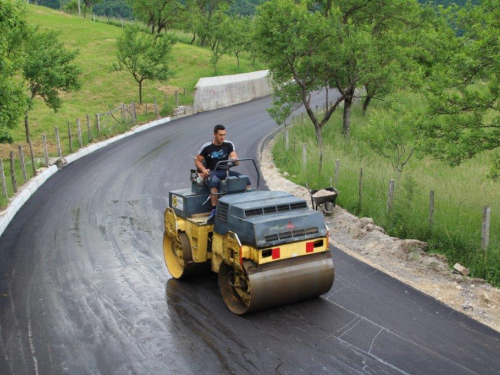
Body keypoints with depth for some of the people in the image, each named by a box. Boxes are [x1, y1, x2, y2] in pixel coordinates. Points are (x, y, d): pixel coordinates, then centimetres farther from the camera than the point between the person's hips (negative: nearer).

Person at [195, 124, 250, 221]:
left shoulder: (228, 145, 4)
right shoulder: (206, 147, -4)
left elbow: (236, 161, -2)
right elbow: (197, 161, 2)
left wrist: (235, 159, -27)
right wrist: (203, 170, -17)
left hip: (225, 171, 4)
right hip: (212, 172, -4)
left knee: (246, 179, -19)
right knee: (214, 181, -41)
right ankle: (214, 210, -41)